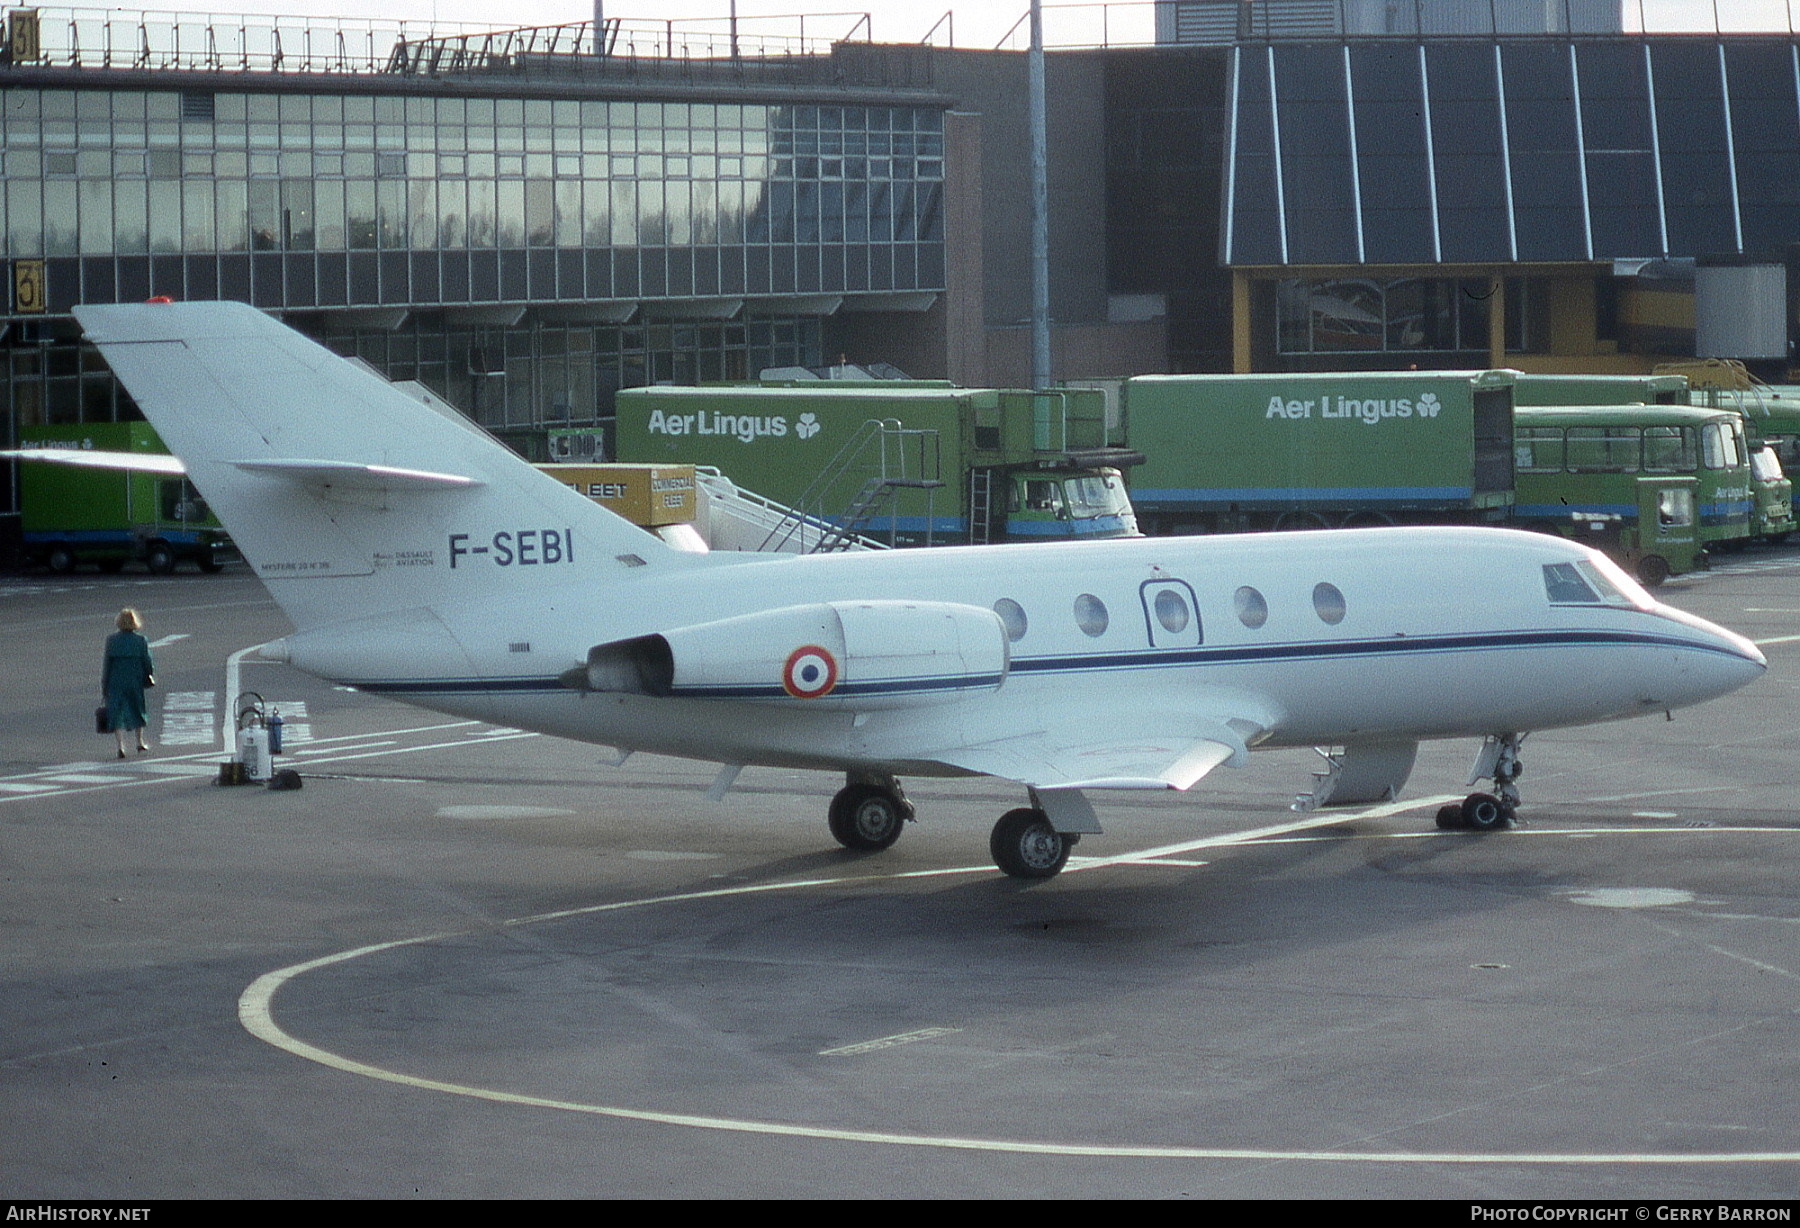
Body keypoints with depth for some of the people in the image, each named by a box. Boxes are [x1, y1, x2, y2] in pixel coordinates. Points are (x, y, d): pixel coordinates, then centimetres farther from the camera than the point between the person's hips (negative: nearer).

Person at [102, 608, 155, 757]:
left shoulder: (111, 640, -7)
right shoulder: (140, 640, -8)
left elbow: (107, 663, -4)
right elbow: (148, 662, -3)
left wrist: (104, 685, 3)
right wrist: (151, 677, 15)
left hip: (115, 682, -1)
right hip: (135, 681, 1)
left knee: (116, 713, 2)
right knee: (137, 710, 20)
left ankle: (121, 745, -11)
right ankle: (140, 742, 32)